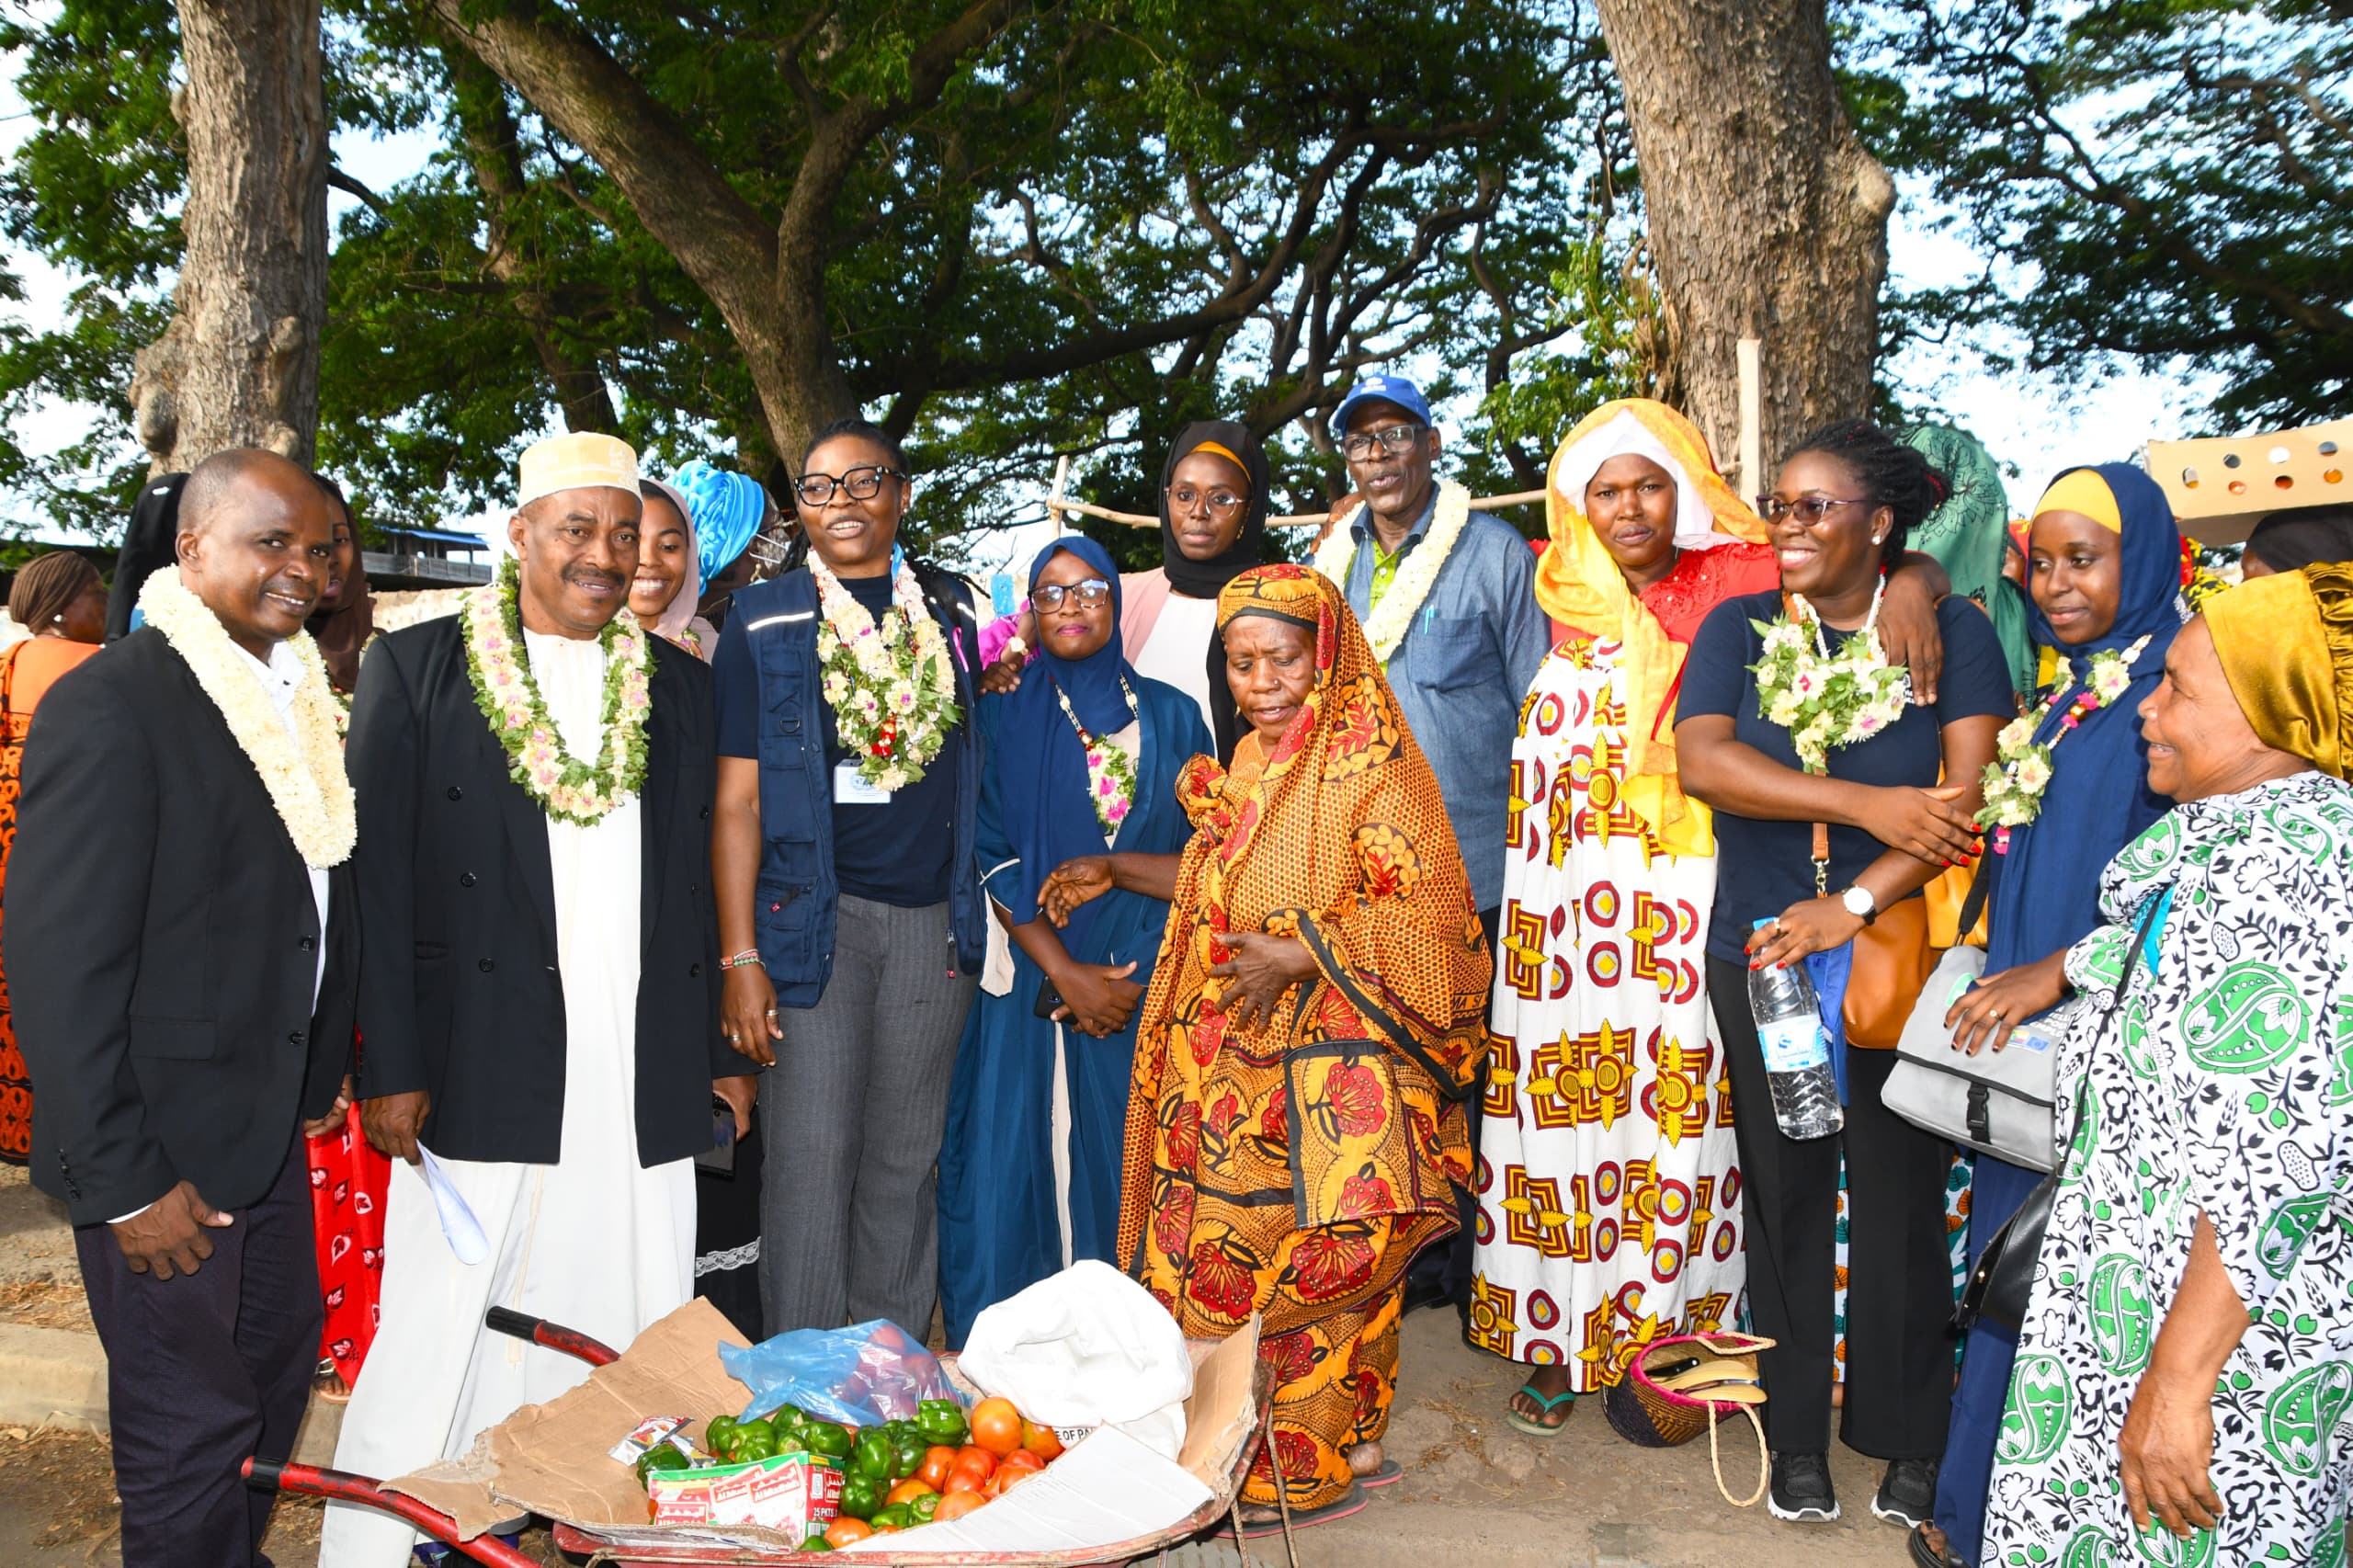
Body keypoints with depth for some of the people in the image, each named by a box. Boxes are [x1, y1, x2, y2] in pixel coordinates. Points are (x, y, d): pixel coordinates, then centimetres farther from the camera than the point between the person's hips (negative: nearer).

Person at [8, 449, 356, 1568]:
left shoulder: (299, 698, 5)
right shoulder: (112, 706, -19)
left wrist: (322, 1076, 11)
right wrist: (124, 1181, -18)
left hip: (273, 1126, 8)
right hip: (166, 1149, -8)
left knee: (277, 1369, 21)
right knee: (191, 1421, 6)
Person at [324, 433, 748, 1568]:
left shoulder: (679, 686, 12)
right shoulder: (416, 668, 3)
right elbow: (379, 881, -1)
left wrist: (720, 1050, 10)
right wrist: (390, 1069, -7)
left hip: (646, 1086, 3)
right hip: (483, 1076, -3)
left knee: (638, 1342, 8)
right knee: (437, 1347, 3)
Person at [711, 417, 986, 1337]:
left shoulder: (951, 609, 11)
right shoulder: (765, 623, 1)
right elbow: (738, 797, -3)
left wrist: (981, 912, 11)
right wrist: (741, 957, -10)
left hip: (933, 917, 3)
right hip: (813, 913, -3)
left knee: (906, 1157, 10)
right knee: (811, 1152, -2)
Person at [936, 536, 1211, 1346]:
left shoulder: (1171, 717, 8)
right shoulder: (1006, 716, 5)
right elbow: (993, 856, -2)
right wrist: (1066, 974, -11)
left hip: (1144, 986, 1)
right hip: (1032, 988, 0)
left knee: (1128, 1171, 1)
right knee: (1017, 1163, 0)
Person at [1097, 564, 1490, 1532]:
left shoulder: (1370, 764, -12)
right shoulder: (1250, 762, 12)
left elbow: (1426, 914, -17)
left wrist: (1299, 952, -23)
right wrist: (1116, 872, 20)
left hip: (1327, 1077, -7)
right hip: (1234, 1067, 7)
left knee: (1307, 1274, 1)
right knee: (1220, 1260, 12)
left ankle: (1308, 1462, 18)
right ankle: (1230, 1447, 26)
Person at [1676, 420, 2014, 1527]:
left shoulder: (1951, 632, 2)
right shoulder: (1738, 629, 6)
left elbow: (1970, 795, -9)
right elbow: (1701, 761, -10)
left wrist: (1853, 902, -18)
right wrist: (1870, 803, -17)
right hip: (1760, 953, 2)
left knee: (1901, 1195, 5)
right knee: (1783, 1195, 9)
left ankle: (1910, 1437, 25)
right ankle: (1797, 1434, 24)